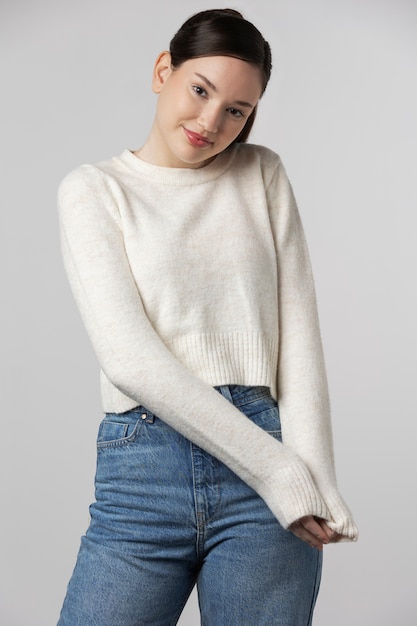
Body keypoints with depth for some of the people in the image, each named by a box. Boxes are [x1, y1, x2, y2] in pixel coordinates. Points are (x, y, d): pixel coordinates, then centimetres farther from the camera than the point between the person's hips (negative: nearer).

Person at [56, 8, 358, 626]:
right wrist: (277, 471, -13)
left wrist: (316, 481, -8)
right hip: (141, 474, -1)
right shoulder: (94, 190, 4)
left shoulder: (262, 174, 11)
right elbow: (128, 355, -9)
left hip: (272, 461, 2)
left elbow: (299, 335, 5)